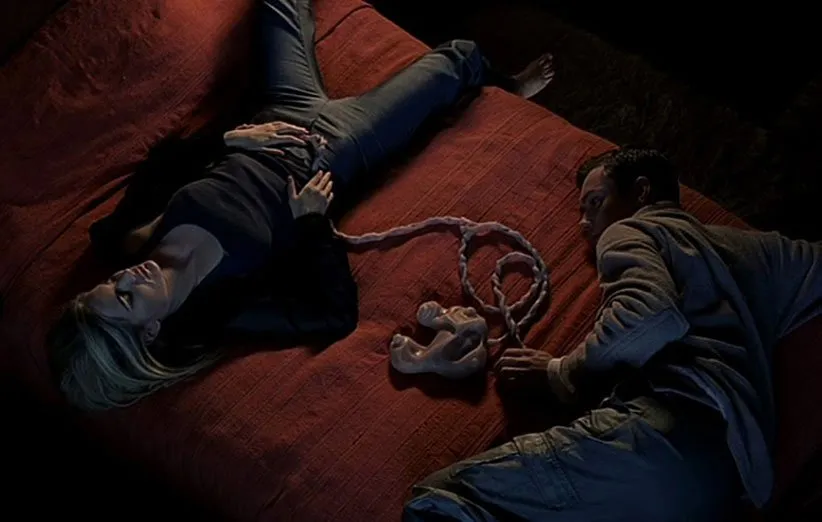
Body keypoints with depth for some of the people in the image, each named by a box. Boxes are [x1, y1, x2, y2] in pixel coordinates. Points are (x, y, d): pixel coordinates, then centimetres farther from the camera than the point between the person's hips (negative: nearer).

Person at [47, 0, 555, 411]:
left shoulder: (126, 243, -21)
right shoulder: (217, 311, -34)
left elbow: (160, 167, -5)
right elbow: (338, 314, -31)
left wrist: (227, 138, -18)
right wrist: (313, 218, -28)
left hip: (287, 120, 4)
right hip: (336, 149, -4)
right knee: (453, 59, 8)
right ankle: (502, 86, 47)